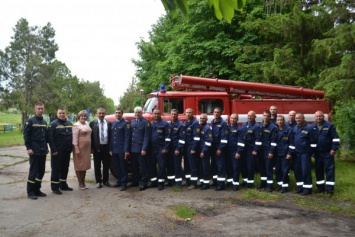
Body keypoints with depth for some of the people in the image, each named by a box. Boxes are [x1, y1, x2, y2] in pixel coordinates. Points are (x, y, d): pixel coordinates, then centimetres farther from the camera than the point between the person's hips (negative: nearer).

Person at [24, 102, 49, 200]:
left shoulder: (44, 122, 13)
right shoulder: (30, 121, -6)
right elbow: (26, 135, -9)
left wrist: (46, 147, 13)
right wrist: (28, 148, -14)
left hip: (43, 151, 6)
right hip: (34, 151, -6)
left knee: (41, 171, 10)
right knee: (33, 171, -3)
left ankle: (37, 190, 20)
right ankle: (30, 192, 6)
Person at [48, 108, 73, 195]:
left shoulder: (69, 123, 12)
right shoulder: (53, 124, -7)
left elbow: (72, 136, 18)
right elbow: (50, 138, -13)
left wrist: (71, 147, 11)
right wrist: (53, 150, -17)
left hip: (67, 151, 7)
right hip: (57, 151, -6)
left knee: (65, 168, 14)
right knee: (56, 169, -1)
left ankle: (63, 185, 26)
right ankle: (55, 187, 6)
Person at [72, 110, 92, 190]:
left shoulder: (87, 124, 11)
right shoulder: (76, 125, -9)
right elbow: (75, 138, -14)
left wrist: (90, 148, 14)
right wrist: (76, 149, -20)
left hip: (87, 148, 7)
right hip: (80, 148, -7)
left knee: (85, 165, 13)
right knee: (79, 165, 2)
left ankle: (83, 182, 23)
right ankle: (80, 183, 11)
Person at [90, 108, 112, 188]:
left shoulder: (109, 123, 5)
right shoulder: (93, 123, -2)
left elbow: (110, 135, 6)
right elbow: (90, 135, -3)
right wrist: (91, 147, -8)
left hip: (106, 147, 2)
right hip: (97, 147, -2)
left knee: (106, 165, 9)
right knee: (97, 165, 8)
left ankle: (105, 181, 22)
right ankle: (98, 181, 19)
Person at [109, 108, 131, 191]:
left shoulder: (126, 123, -6)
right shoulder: (113, 124, 14)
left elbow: (127, 138, -11)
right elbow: (111, 137, 15)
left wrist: (126, 150, -16)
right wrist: (110, 149, 10)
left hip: (122, 150, -6)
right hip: (114, 150, 6)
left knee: (123, 167, 1)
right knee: (117, 167, 13)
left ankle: (124, 184, 8)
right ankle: (119, 181, 24)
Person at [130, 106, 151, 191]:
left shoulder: (146, 122, -6)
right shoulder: (132, 122, 12)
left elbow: (146, 137, -11)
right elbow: (130, 135, 12)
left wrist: (144, 149, -16)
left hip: (141, 149, -6)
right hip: (133, 149, 6)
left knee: (143, 167, 2)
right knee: (134, 166, 15)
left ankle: (144, 183, 9)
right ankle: (135, 181, 28)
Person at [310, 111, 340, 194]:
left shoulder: (329, 125, -7)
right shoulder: (312, 127, 5)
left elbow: (335, 138, -6)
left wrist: (334, 149, -12)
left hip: (328, 152, -4)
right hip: (317, 152, 4)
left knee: (329, 169, -2)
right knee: (318, 169, 9)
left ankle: (329, 188, 3)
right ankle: (320, 187, 19)